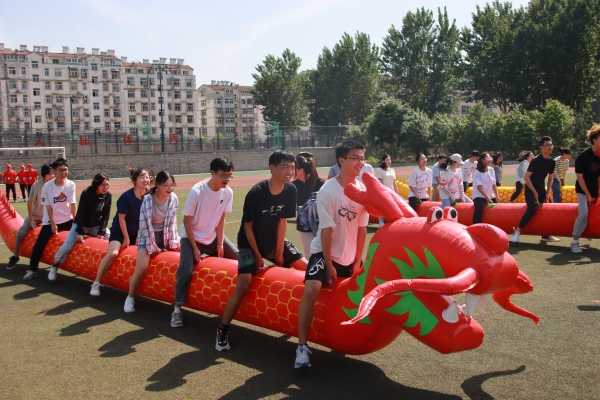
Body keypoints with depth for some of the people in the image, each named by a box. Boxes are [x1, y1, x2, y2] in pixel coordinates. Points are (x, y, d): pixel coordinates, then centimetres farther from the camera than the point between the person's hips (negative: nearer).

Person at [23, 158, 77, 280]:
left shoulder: (71, 185, -10)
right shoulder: (47, 187, -13)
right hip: (50, 221, -2)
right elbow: (48, 206, -8)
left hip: (67, 220, 2)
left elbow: (73, 204, -7)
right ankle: (32, 270, 9)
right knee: (39, 245, -5)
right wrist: (53, 224, -11)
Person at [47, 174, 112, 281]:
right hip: (81, 224, -3)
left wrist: (101, 232, -10)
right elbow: (80, 213, -19)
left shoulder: (108, 195, -13)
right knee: (67, 246, -13)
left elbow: (106, 215, -6)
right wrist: (80, 232, -21)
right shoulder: (86, 193, -23)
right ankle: (54, 266, 11)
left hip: (96, 225, 3)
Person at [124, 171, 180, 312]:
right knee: (141, 269, -18)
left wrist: (173, 240, -4)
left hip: (166, 235, 4)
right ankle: (130, 298, 6)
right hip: (148, 236, -4)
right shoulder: (147, 200, -22)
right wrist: (153, 246, -15)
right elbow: (144, 226, -18)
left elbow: (172, 221, -1)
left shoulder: (174, 199, -11)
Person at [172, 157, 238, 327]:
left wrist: (220, 243, -6)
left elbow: (221, 219, -1)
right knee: (186, 270, -21)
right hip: (191, 237, -5)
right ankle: (177, 309, -3)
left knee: (237, 258, -5)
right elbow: (187, 221, -18)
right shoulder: (197, 191, -25)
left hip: (213, 236, 5)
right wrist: (195, 248, -18)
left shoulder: (228, 192, -11)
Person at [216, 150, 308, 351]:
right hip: (250, 243, -5)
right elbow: (248, 225, -16)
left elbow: (282, 221, -5)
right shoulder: (256, 193, -26)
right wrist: (257, 255, -12)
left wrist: (279, 251, -4)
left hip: (274, 241, 6)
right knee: (243, 286, -20)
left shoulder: (290, 190, -12)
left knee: (307, 267, -1)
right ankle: (222, 330, -4)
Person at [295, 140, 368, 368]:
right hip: (325, 252, -6)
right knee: (311, 290, -26)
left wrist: (357, 261, 0)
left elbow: (362, 228, -1)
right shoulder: (328, 191, -19)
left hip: (350, 256, 6)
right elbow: (327, 231, -18)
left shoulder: (363, 190, -5)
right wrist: (329, 265, -16)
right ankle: (302, 346, -17)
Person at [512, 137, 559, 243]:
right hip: (530, 189, -7)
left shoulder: (551, 162, 2)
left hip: (541, 189, 7)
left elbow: (550, 178, 14)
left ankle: (546, 235, 17)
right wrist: (534, 192, -18)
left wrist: (548, 192, 4)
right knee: (532, 209, -23)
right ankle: (517, 231, -12)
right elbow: (526, 177, -19)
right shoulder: (535, 160, -18)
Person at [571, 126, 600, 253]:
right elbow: (579, 177, -14)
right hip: (583, 191, -6)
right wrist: (588, 195, -13)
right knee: (583, 213, -20)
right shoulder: (584, 156, -14)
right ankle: (575, 242, -13)